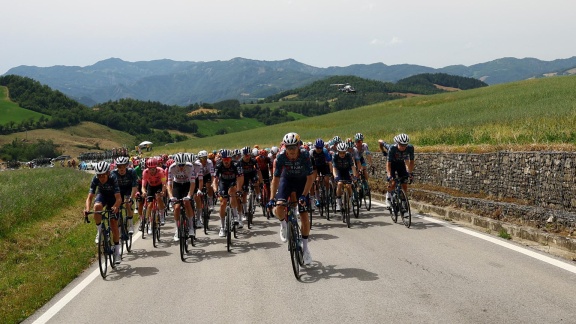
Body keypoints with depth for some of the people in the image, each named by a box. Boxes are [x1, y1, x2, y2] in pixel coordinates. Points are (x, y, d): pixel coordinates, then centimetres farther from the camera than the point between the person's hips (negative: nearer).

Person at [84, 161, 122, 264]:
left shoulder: (113, 179, -34)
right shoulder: (95, 179, -28)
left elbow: (118, 198, -40)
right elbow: (90, 197, -30)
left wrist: (115, 206, -61)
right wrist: (87, 208, -50)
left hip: (113, 197, -2)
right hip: (102, 195, 2)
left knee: (114, 224, -9)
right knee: (97, 206, -35)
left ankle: (117, 252, 1)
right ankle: (99, 231, -14)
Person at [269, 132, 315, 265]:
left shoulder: (305, 155, -29)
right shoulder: (281, 157, -26)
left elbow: (310, 177, -24)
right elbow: (276, 178, -20)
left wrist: (304, 196, -31)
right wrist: (272, 198, -26)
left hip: (302, 181, 0)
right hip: (286, 179, 1)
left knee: (304, 215, -6)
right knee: (279, 208, -24)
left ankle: (305, 245, 12)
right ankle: (284, 224, 12)